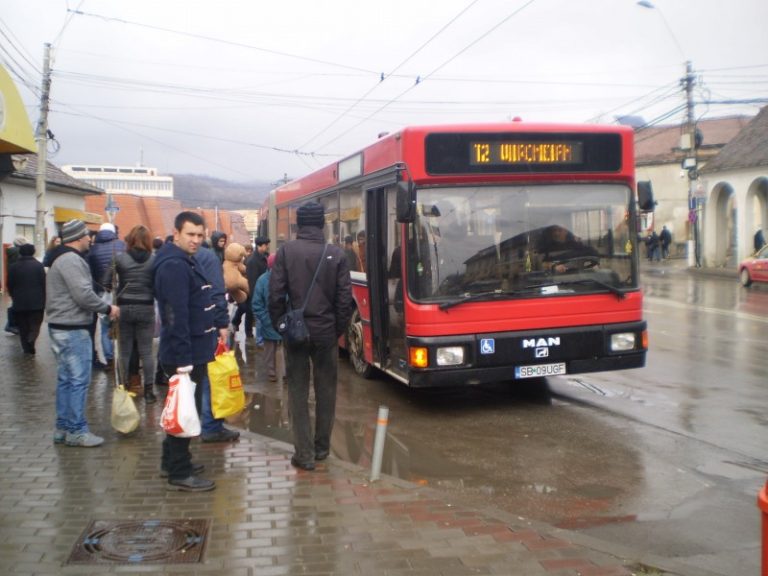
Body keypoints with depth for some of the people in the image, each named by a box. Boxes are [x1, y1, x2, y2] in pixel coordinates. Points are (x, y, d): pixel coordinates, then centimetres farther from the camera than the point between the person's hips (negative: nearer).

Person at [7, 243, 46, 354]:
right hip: (37, 302, -1)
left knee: (23, 327, 11)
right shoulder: (38, 265, -5)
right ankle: (31, 342, -19)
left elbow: (10, 286, 4)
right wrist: (44, 299, 6)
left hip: (19, 303, 2)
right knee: (35, 325, 6)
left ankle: (27, 348, 6)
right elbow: (44, 284, -5)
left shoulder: (13, 267, 1)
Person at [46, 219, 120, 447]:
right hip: (72, 329, -11)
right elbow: (84, 294, -24)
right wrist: (107, 308, -11)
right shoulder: (71, 260, -17)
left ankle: (63, 428, 20)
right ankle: (76, 430, -1)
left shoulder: (63, 258, 17)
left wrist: (102, 308, 12)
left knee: (66, 379, 14)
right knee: (79, 379, -6)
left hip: (62, 327, 11)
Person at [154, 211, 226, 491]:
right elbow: (176, 316, -25)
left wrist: (214, 330, 19)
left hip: (194, 351, 10)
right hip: (185, 355, -10)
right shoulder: (174, 266, -19)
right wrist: (183, 360, -26)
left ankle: (172, 461, 32)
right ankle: (180, 474, 8)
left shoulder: (185, 262, 14)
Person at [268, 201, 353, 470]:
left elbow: (276, 294, -9)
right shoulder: (336, 254, -4)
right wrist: (339, 329, 9)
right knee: (326, 391, 14)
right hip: (326, 332, 1)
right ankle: (322, 447, 25)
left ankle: (305, 454, 5)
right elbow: (345, 298, -4)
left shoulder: (286, 251, -7)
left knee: (298, 392, 6)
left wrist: (279, 326, 5)